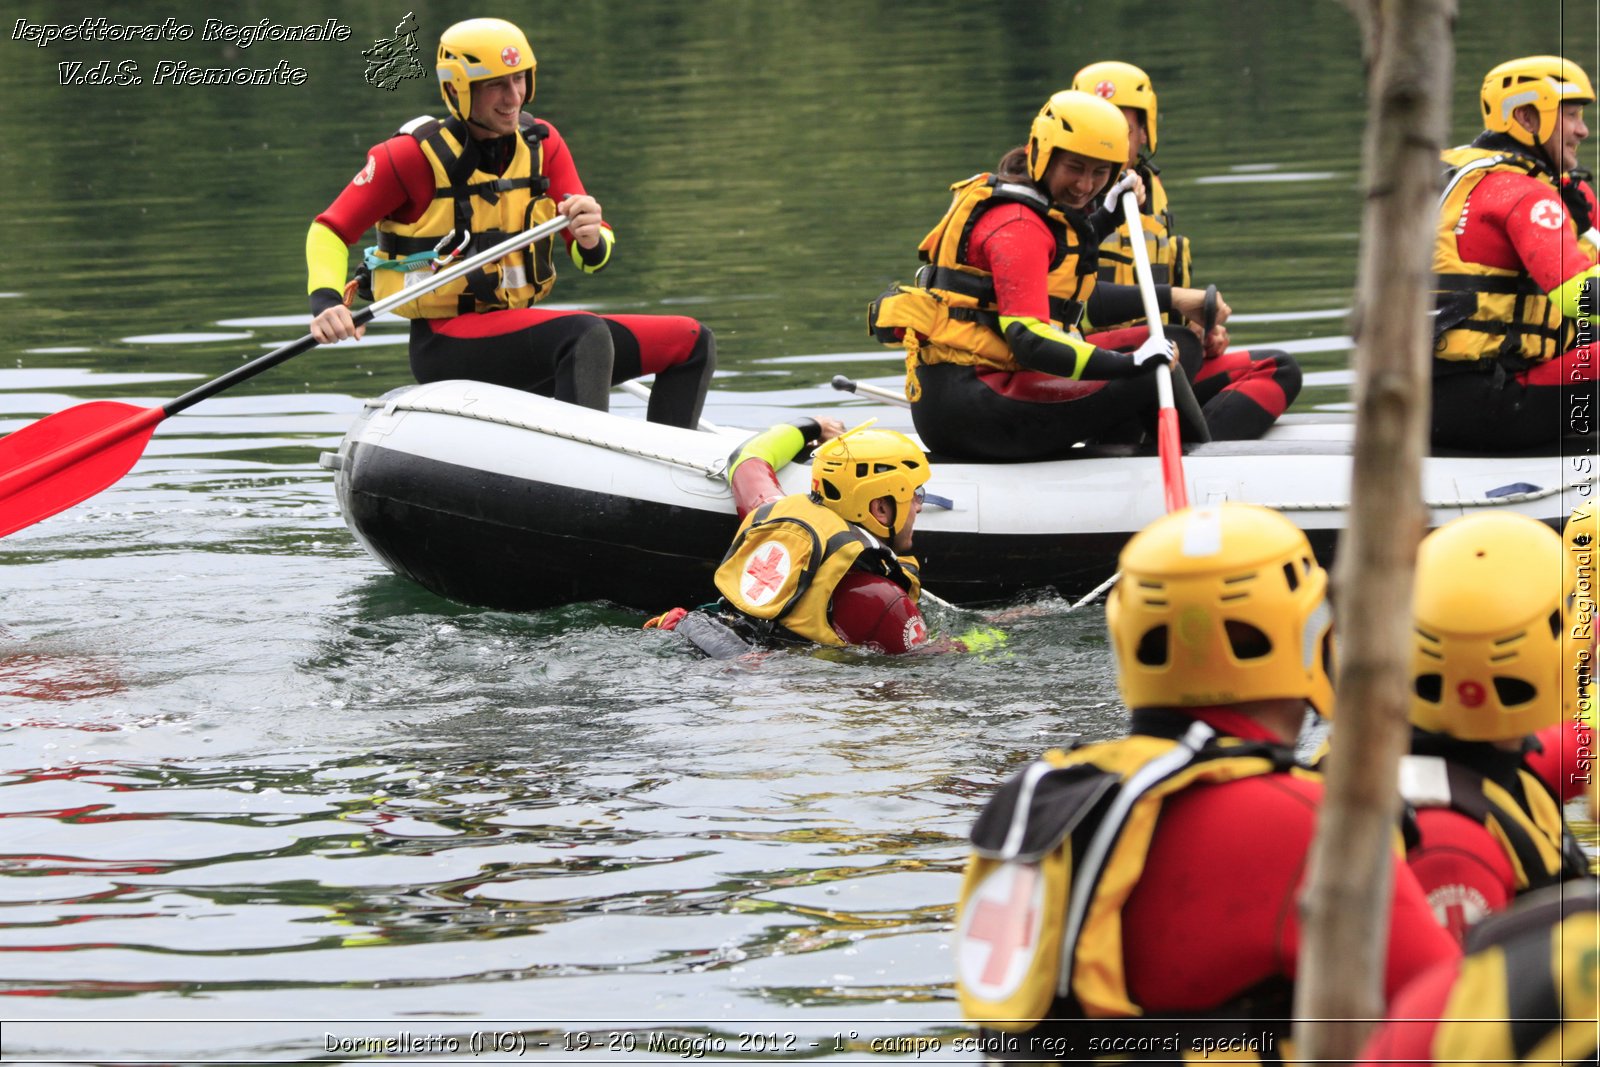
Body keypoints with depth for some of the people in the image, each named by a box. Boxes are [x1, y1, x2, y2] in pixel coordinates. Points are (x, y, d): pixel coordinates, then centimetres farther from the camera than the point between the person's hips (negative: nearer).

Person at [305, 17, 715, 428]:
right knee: (588, 334, -34)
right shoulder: (415, 155, -9)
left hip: (517, 329, 7)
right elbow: (330, 231, -5)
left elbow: (590, 258, 2)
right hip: (446, 345, -7)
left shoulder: (542, 144, 6)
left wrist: (592, 241, -23)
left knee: (692, 343, 2)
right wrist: (325, 302, -24)